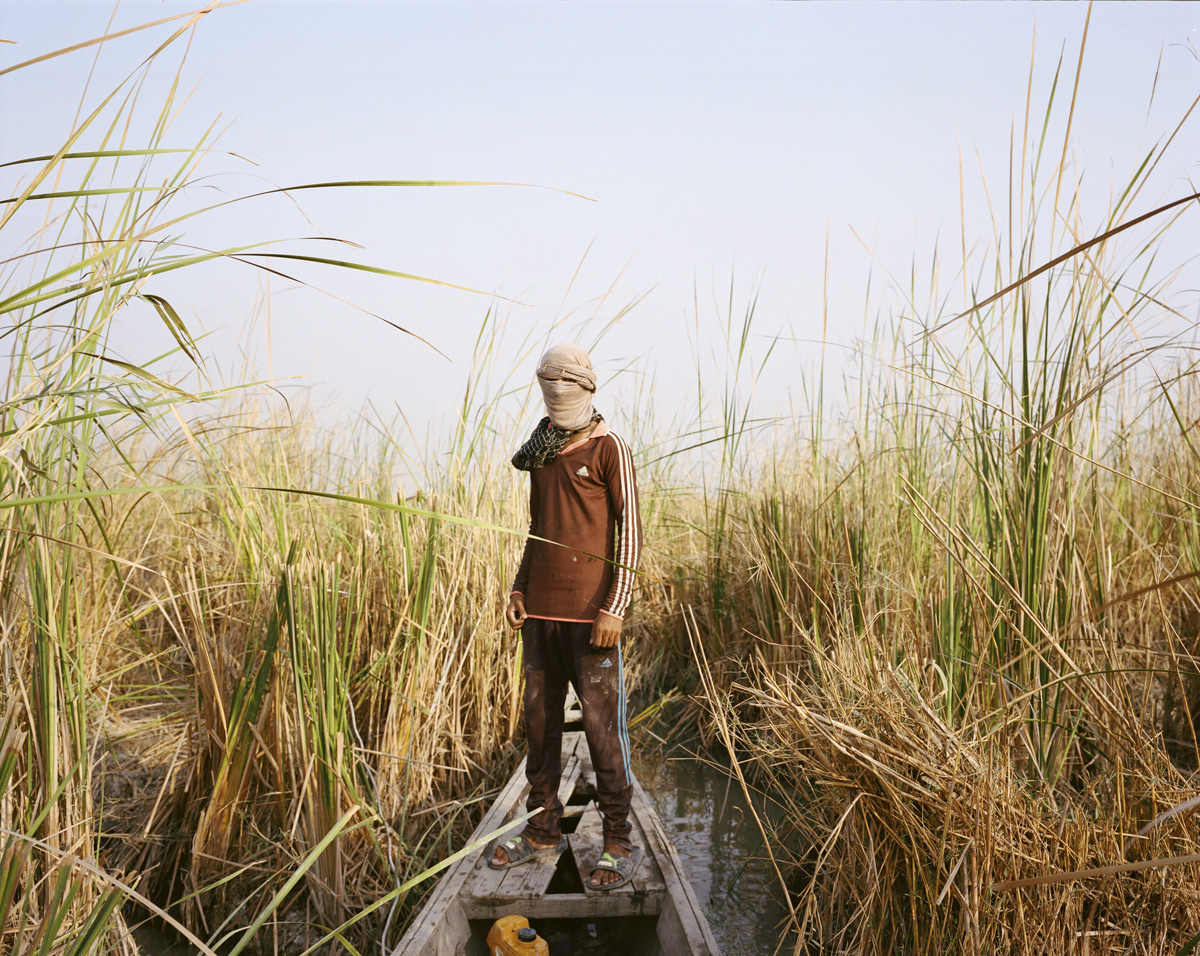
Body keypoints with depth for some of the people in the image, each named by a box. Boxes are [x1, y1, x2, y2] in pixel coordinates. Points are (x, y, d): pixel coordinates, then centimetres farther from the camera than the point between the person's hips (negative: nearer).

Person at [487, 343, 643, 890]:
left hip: (589, 612, -6)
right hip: (540, 610, 7)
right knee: (539, 721, 11)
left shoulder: (608, 448, -3)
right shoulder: (542, 453, 16)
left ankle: (619, 844, 4)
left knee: (602, 726, -4)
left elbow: (630, 532, -7)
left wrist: (615, 607, -14)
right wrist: (518, 589, 13)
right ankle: (542, 832, 22)